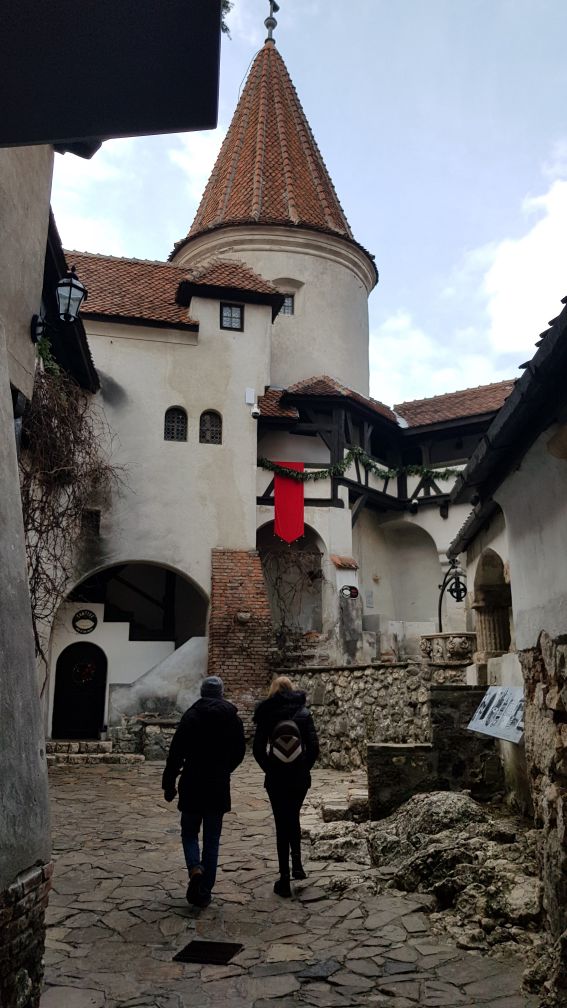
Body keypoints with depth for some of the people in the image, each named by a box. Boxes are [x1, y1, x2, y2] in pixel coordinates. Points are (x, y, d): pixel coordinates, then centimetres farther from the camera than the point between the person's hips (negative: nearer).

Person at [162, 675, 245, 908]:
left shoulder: (191, 716, -9)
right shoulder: (233, 718, 1)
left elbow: (176, 752, -12)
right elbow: (239, 752, 9)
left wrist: (169, 783, -2)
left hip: (192, 786, -2)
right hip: (219, 788, 2)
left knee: (189, 833, 15)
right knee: (212, 840, 11)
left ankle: (195, 868, -11)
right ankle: (204, 892, 12)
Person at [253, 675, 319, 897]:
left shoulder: (266, 714, -3)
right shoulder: (303, 712, -1)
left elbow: (258, 749, -7)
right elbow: (314, 747, -5)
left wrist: (269, 768, 6)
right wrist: (305, 768, 7)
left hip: (276, 779, -1)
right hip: (300, 778, 1)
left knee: (282, 824, 8)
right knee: (293, 818, 25)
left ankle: (284, 879, 9)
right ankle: (297, 862, 15)